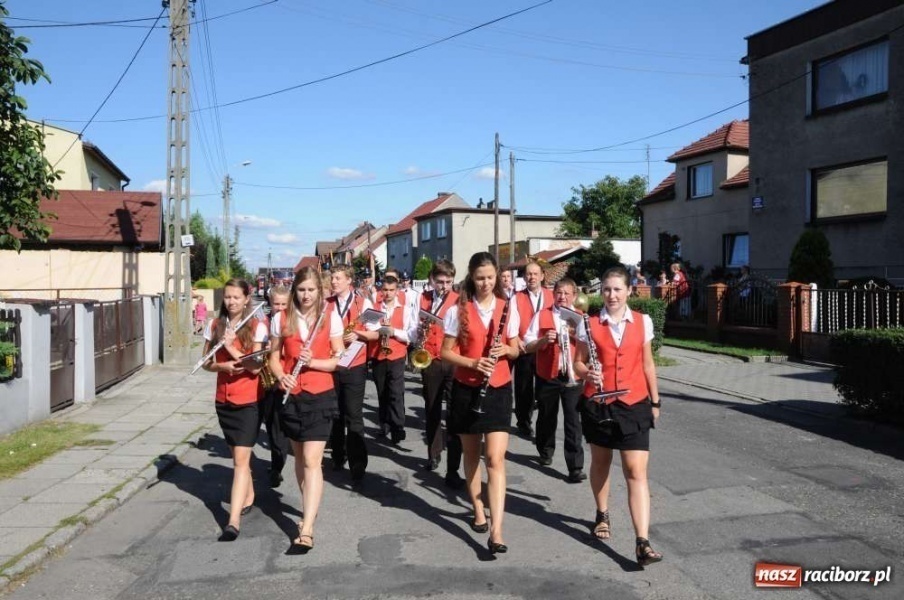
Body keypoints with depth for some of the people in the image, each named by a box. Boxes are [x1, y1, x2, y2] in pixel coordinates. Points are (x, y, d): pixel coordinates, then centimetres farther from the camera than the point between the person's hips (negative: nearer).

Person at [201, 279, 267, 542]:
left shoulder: (256, 327, -8)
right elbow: (206, 363, 8)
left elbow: (256, 367, -14)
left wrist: (231, 347, -19)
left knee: (241, 459, -9)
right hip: (224, 400, 5)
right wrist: (222, 366, -12)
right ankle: (248, 495, 39)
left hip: (248, 401, -5)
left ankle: (233, 521, -11)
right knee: (238, 455, 18)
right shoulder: (214, 326, 5)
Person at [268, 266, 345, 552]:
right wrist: (281, 376, -12)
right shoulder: (281, 319, 2)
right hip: (291, 397, 3)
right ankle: (309, 509, 35)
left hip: (320, 397, -3)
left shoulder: (330, 318, -4)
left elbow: (339, 359, -3)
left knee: (312, 461, -10)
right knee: (299, 456, 16)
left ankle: (306, 530, -11)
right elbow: (274, 356, 8)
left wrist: (313, 361, -20)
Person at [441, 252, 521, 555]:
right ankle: (478, 510, 34)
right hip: (467, 390, 0)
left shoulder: (508, 308, 1)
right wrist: (472, 362, -18)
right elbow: (446, 352, -2)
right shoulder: (458, 310, -4)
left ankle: (496, 532, -10)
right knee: (471, 454, 14)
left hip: (498, 391, 0)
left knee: (496, 459, -8)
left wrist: (506, 350, -14)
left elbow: (516, 349, 9)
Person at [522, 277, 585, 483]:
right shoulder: (541, 315, 3)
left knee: (573, 421, -3)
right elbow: (527, 346, -2)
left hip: (573, 377, 0)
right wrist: (544, 340, -19)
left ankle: (576, 467, 0)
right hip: (547, 376, 1)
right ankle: (545, 451, 37)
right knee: (547, 417, 14)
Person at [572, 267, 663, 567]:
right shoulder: (590, 324, -3)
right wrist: (587, 373, -21)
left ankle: (643, 542, -8)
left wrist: (655, 401, 10)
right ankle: (602, 515, 41)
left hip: (634, 405, 0)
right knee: (600, 462, 18)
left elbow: (647, 364, 9)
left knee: (637, 471, -7)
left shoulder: (642, 322, 1)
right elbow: (578, 362, 1)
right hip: (598, 404, 0)